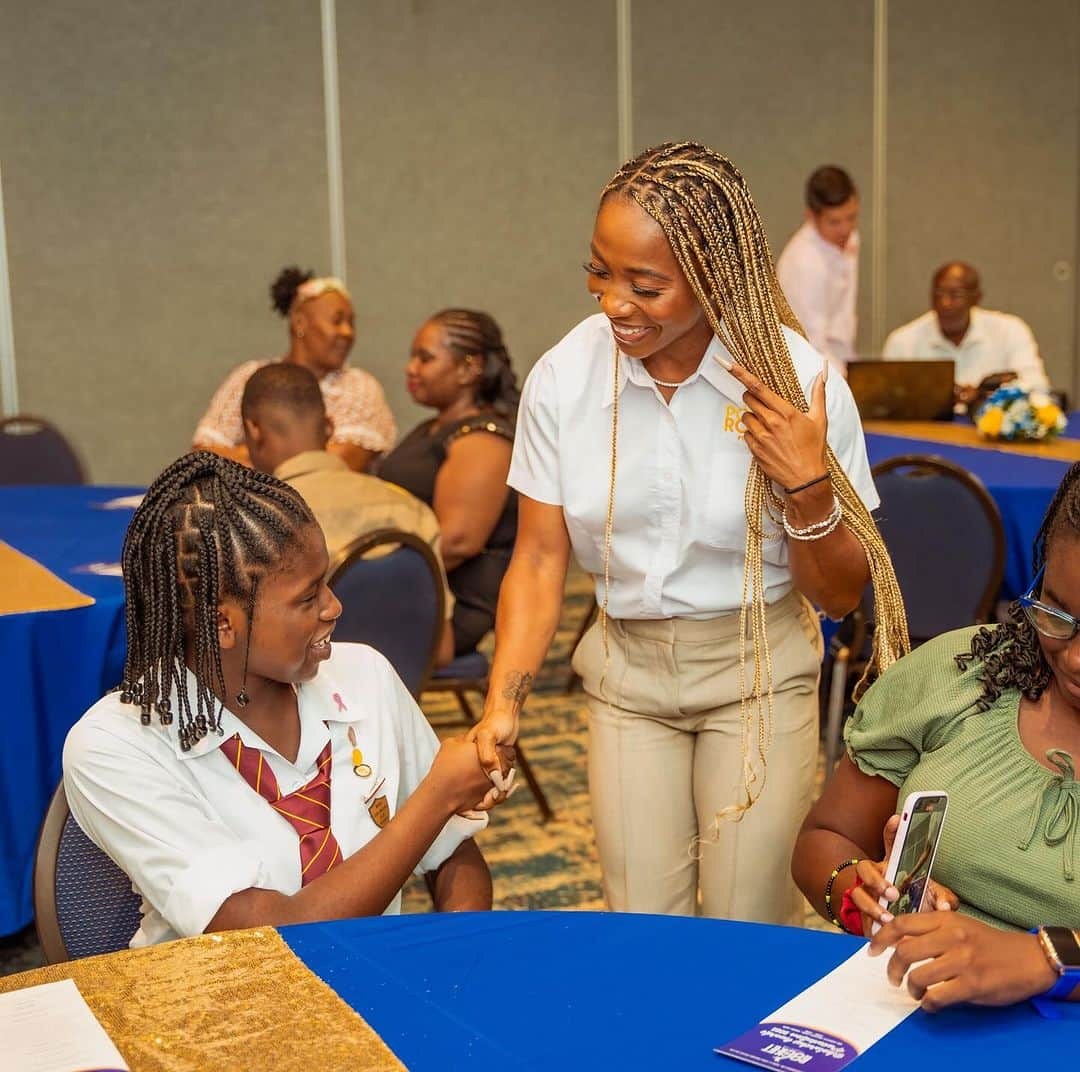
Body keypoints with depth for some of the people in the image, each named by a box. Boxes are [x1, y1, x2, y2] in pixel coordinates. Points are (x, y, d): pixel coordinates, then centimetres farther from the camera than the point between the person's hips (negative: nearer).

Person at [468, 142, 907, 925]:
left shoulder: (797, 381, -15)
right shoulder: (564, 377, -10)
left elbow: (842, 596, -6)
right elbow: (540, 558, -3)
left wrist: (808, 489, -24)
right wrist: (504, 703, -14)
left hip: (759, 669, -1)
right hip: (627, 669, 2)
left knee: (749, 930, 0)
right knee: (641, 929, 3)